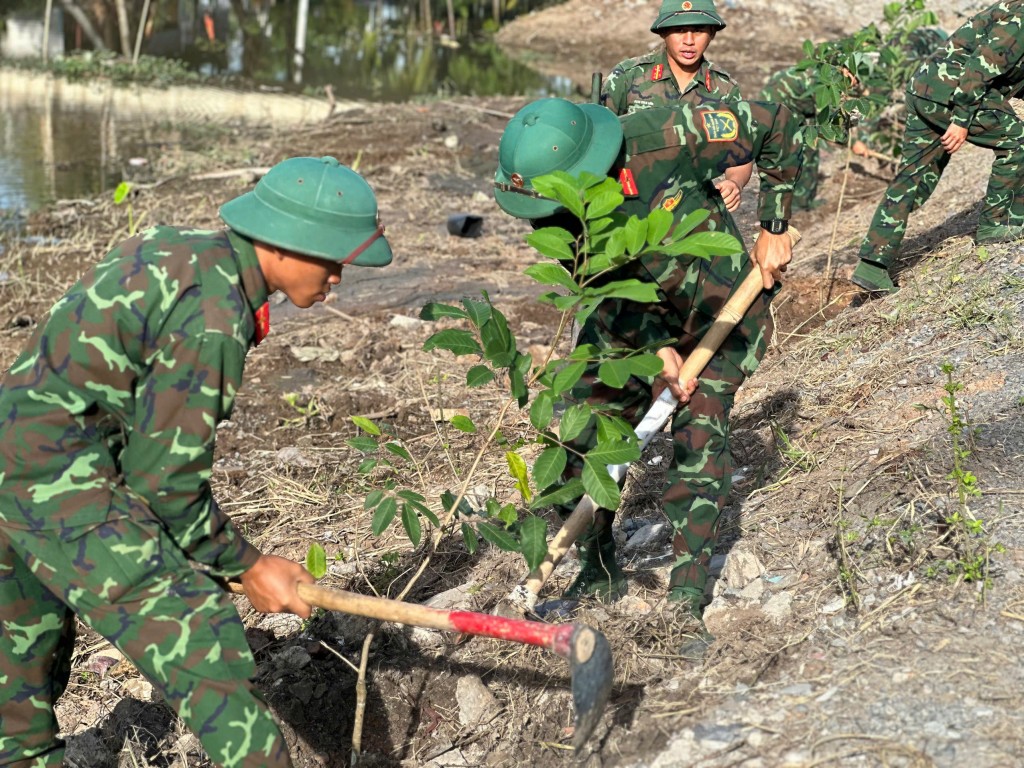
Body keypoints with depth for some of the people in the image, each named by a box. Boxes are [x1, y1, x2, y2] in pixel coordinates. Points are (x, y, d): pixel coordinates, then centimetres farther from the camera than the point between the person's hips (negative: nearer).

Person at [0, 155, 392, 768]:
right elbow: (164, 479, -19)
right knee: (197, 632, -13)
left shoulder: (187, 250, 5)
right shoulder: (214, 317, -22)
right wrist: (247, 567, -7)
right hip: (64, 481, -10)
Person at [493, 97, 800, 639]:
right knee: (583, 435, -5)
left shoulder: (669, 137, -33)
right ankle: (598, 577, 14)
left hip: (720, 311, -3)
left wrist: (773, 228, -17)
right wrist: (655, 350, -29)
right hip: (631, 318, 4)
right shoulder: (553, 210, -21)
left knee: (698, 429, -19)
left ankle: (687, 597, -13)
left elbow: (775, 125, -19)